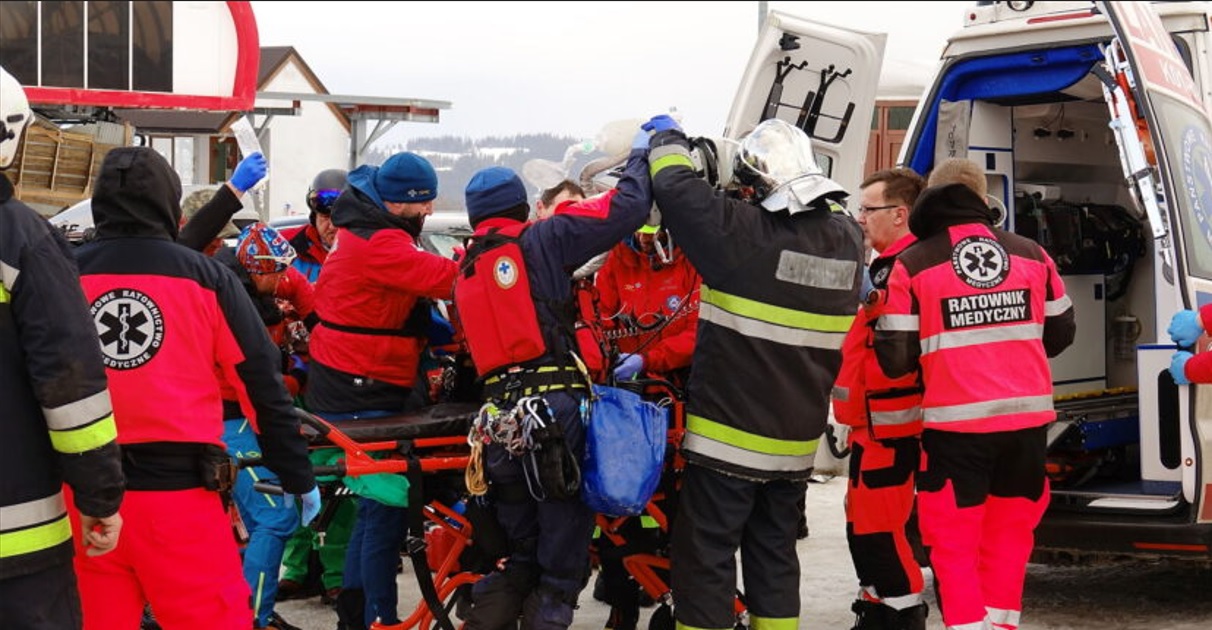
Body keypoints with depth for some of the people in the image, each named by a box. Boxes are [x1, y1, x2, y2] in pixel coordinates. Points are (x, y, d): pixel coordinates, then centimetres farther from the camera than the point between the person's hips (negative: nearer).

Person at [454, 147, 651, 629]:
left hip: (499, 420, 6)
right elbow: (627, 208, -3)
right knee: (562, 565, 0)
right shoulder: (540, 240, 1)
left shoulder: (465, 269, 20)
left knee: (517, 559, 18)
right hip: (557, 409, -6)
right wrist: (643, 154, 14)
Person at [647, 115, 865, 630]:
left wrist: (668, 139, 8)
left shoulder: (745, 231, -18)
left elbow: (677, 188, -10)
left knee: (706, 560, 2)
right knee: (775, 558, 18)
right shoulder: (846, 239, -2)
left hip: (728, 438, -6)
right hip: (795, 442, 6)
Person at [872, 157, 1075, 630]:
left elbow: (896, 360, -7)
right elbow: (1060, 333, 16)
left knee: (955, 544, 5)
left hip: (956, 424, -4)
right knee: (1010, 535, 18)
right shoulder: (1031, 254, 5)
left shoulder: (913, 265, -6)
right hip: (1027, 418, 4)